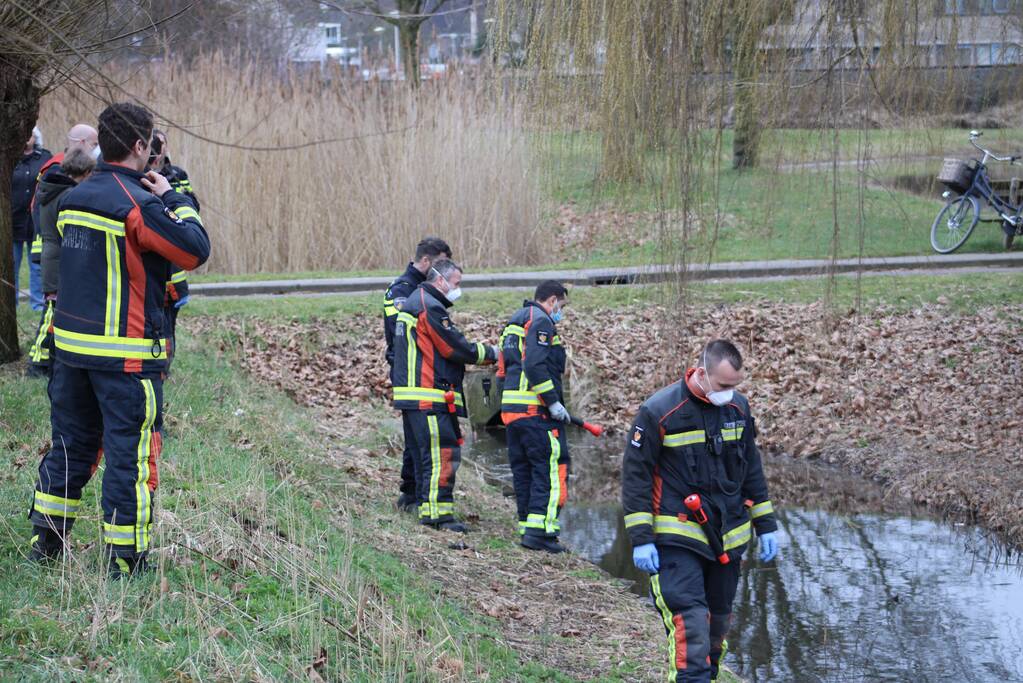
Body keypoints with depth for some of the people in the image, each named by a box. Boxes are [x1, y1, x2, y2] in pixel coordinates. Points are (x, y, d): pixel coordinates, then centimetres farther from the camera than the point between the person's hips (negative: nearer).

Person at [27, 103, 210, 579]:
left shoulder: (72, 200, 8)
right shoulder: (138, 204, -16)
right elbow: (195, 251, -14)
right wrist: (174, 200, -1)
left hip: (71, 344, 7)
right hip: (127, 354, -7)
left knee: (71, 442, 18)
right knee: (131, 451, 1)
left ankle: (45, 541, 24)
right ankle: (126, 558, 6)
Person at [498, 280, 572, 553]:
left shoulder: (515, 321, 22)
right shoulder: (541, 321, -8)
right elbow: (535, 365, -20)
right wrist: (553, 401, -17)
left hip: (511, 406, 10)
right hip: (535, 408, -10)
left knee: (523, 469, 13)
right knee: (552, 468, -8)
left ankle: (527, 528, 15)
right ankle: (539, 530, -15)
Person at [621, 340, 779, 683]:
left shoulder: (738, 407, 3)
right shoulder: (659, 412, -14)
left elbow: (752, 470, 15)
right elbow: (635, 476, -9)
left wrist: (766, 526, 13)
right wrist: (641, 540, -13)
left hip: (728, 537, 6)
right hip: (678, 539, -6)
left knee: (717, 623, 15)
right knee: (691, 627, -17)